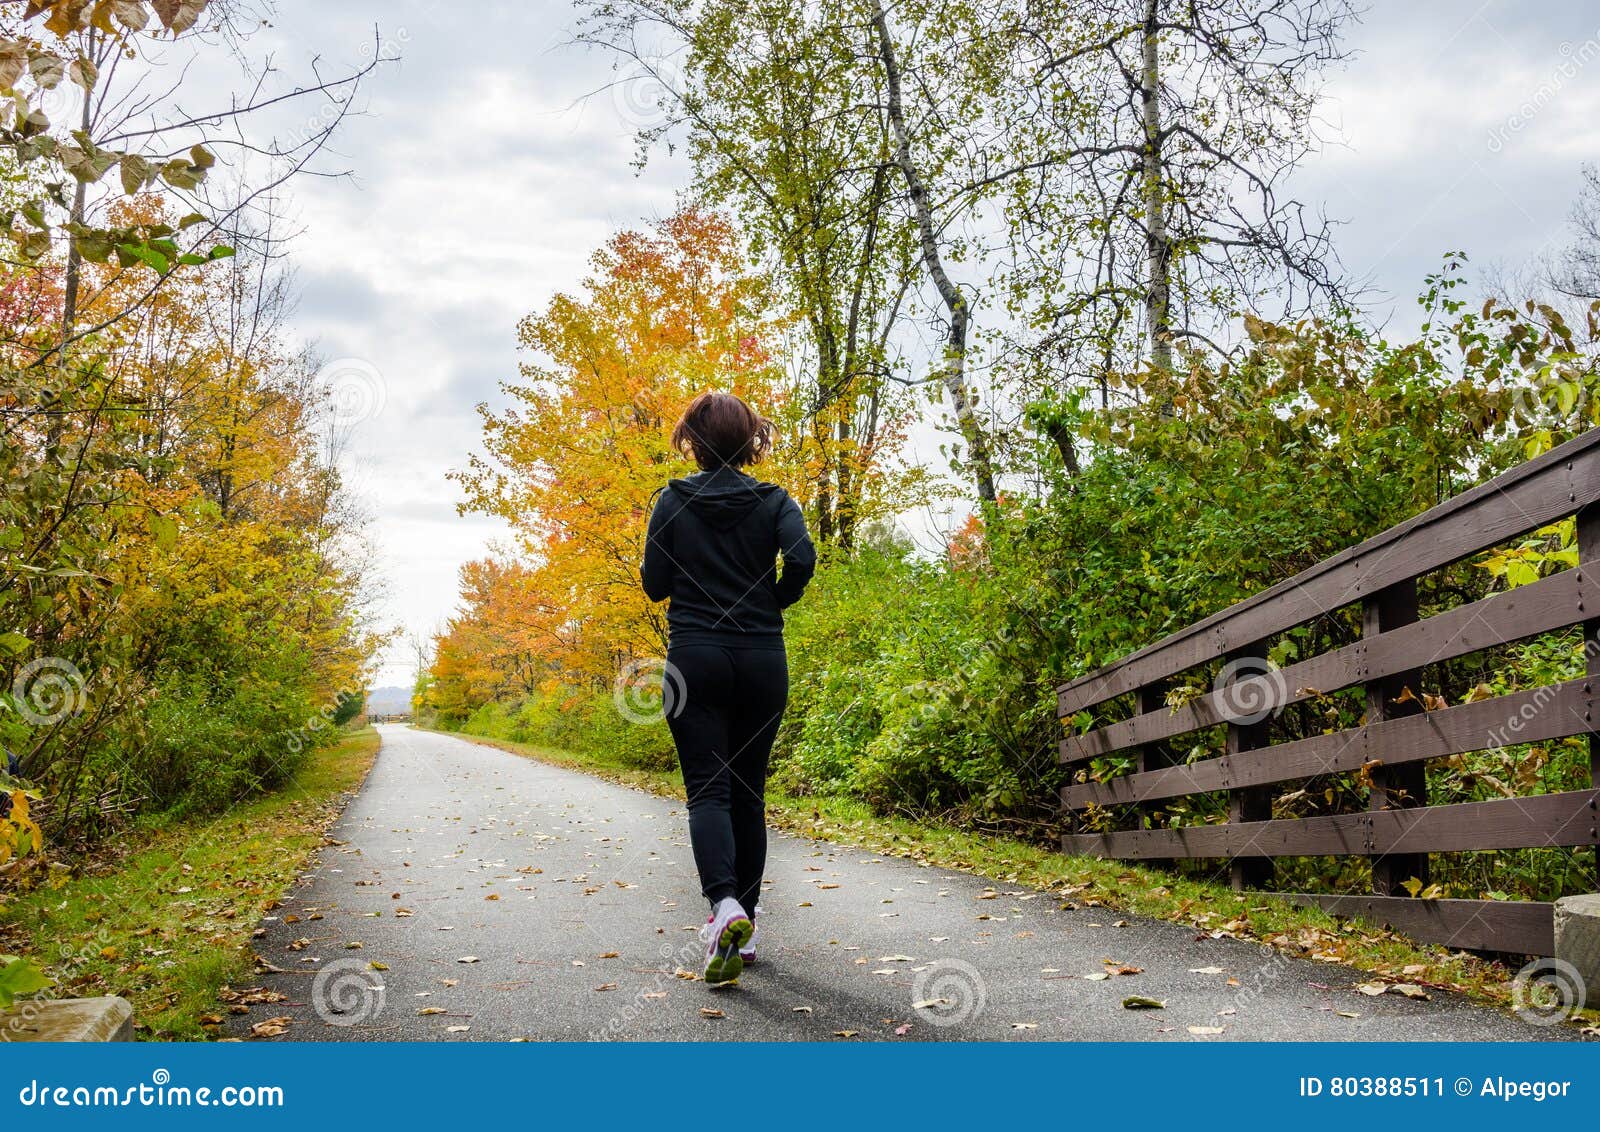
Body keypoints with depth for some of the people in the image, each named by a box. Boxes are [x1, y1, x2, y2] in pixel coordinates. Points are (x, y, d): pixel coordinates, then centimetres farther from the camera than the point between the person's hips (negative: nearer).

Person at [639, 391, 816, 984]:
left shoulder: (674, 500, 1)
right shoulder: (773, 500, 3)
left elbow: (654, 583, -1)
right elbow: (802, 558, -13)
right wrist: (770, 605, 5)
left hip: (695, 659, -2)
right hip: (762, 662, 2)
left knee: (707, 789, -4)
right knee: (748, 791, 11)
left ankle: (725, 904, -28)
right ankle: (744, 924, 16)